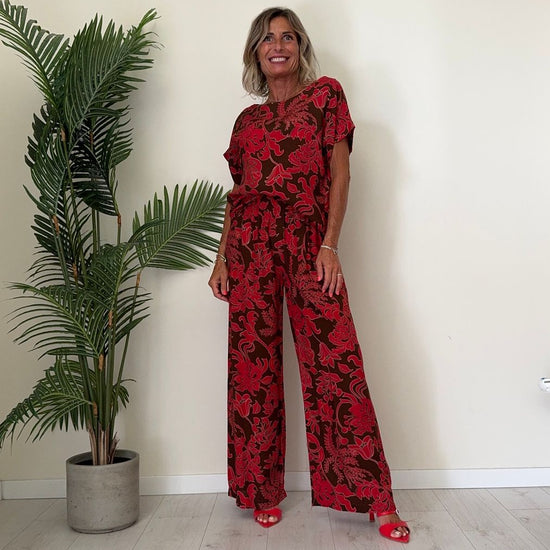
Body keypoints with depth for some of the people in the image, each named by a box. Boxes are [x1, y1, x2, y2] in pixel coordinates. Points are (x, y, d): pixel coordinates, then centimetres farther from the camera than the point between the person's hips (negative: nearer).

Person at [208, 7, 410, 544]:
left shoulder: (325, 93, 10)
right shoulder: (247, 119, 19)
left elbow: (340, 172, 1)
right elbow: (236, 192, 17)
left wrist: (330, 245, -9)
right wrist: (221, 258, 7)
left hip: (308, 241, -3)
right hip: (250, 243, 3)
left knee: (335, 361, -8)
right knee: (253, 363, 2)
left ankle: (374, 497, 2)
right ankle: (264, 492, 16)